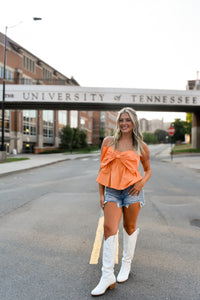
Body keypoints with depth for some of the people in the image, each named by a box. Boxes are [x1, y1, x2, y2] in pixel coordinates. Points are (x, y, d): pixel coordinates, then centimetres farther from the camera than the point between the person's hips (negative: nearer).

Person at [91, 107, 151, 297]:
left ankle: (126, 265, 32)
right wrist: (101, 194, 5)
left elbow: (148, 170, 16)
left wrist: (142, 182, -6)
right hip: (112, 191, 0)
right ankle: (107, 276, -1)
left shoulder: (141, 147, 4)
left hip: (132, 190, 0)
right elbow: (102, 169, 8)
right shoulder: (108, 142, 5)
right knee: (109, 228, -9)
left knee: (129, 227, 11)